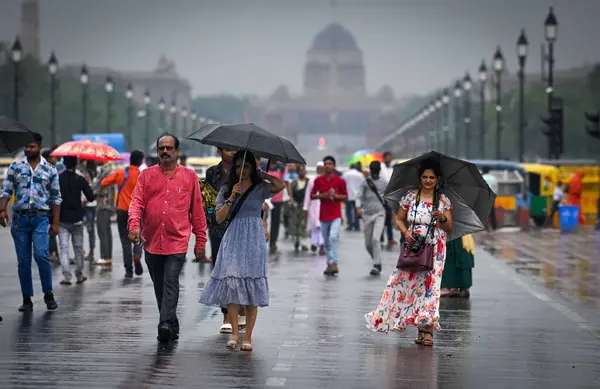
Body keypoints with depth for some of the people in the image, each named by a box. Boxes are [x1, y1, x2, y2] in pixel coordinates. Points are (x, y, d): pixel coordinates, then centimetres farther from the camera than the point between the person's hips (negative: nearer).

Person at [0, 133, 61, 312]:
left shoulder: (50, 170, 6)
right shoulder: (15, 167, 9)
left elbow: (56, 198, 7)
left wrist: (55, 223, 1)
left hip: (41, 218, -2)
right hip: (20, 218, 2)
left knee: (41, 255, -17)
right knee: (23, 260, 3)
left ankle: (48, 294, -3)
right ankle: (27, 299, 10)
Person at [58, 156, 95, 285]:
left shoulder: (57, 179, -5)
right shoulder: (80, 180, -6)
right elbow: (91, 197, -4)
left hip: (62, 219, 0)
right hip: (76, 218, 0)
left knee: (64, 248, 0)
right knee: (78, 248, 13)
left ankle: (67, 276, -9)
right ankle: (79, 275, 20)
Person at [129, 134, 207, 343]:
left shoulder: (189, 176, 6)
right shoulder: (146, 175, 9)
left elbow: (197, 210, 8)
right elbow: (137, 202, 0)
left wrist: (200, 241, 7)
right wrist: (134, 224, -19)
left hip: (177, 241, -3)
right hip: (151, 242, 3)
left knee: (171, 283, -15)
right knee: (159, 287, 10)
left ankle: (166, 324, -22)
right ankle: (172, 327, 21)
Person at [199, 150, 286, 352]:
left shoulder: (260, 188, 5)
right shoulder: (226, 190, 10)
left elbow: (280, 185, -15)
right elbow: (219, 218, 2)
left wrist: (261, 174, -3)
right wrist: (232, 198, -9)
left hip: (253, 240, -1)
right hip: (233, 239, 1)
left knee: (252, 286, -3)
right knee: (231, 282, -9)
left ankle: (248, 336, 1)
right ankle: (234, 332, -1)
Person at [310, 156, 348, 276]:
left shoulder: (340, 181, -1)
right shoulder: (318, 180, 4)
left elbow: (345, 197, 5)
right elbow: (312, 195, 6)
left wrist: (336, 196, -15)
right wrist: (322, 195, -13)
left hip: (336, 214, -3)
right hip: (323, 215, 3)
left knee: (333, 237, -20)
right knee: (326, 241, 9)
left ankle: (334, 264, -20)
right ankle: (329, 264, 20)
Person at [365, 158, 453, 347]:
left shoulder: (443, 200, 3)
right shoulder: (410, 197, 4)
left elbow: (449, 228, 3)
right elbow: (399, 219, 11)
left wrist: (443, 218, -18)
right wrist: (405, 232, -7)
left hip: (434, 251, -1)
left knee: (430, 285, -9)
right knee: (405, 283, -3)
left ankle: (427, 331, -9)